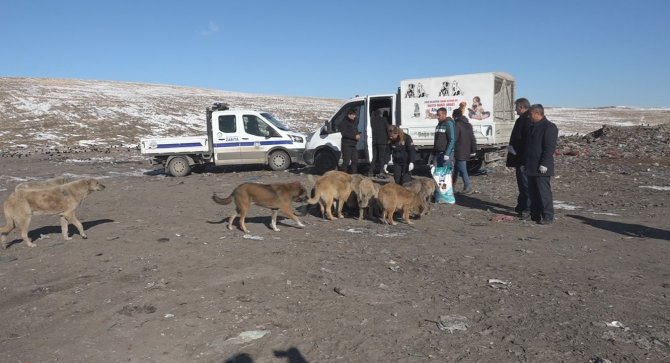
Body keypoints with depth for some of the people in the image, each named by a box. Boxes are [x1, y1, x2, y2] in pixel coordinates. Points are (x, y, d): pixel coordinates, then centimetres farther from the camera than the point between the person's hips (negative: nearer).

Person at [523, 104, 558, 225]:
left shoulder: (549, 127, -10)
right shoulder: (532, 126, 19)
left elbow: (550, 148, -17)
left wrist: (544, 164, -21)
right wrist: (525, 162, 20)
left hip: (541, 168, -9)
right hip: (531, 167, 9)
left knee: (544, 192, -6)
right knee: (533, 192, 13)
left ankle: (548, 217, -1)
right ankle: (535, 214, 23)